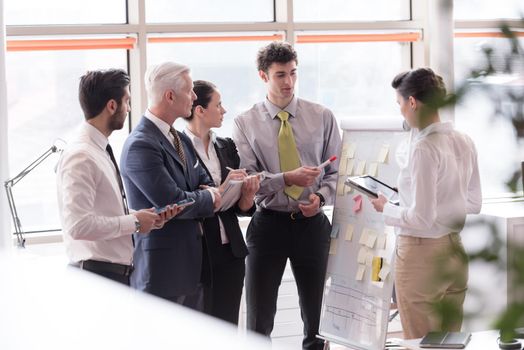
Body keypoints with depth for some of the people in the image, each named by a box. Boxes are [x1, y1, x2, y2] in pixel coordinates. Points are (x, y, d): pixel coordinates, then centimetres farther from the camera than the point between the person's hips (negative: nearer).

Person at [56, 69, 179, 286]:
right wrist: (134, 222, -14)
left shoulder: (101, 152, 14)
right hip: (97, 274, -9)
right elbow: (79, 225, -24)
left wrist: (145, 218, 5)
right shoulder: (80, 156, -15)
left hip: (118, 273, 9)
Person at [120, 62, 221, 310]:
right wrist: (208, 198, -3)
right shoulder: (141, 145, -16)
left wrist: (205, 196, -5)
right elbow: (173, 202, -21)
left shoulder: (180, 139, 15)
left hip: (191, 263, 9)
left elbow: (205, 183, 19)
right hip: (162, 267, -9)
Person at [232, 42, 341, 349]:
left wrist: (321, 196, -14)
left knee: (318, 316, 9)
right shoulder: (246, 124, 0)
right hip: (268, 223, -1)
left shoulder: (323, 118, 4)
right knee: (259, 321, 2)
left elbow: (337, 171, 6)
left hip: (312, 223, 1)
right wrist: (287, 179, -20)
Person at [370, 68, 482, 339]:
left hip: (422, 255, -8)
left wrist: (386, 209, -6)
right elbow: (473, 204, 12)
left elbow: (421, 218, -21)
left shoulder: (424, 148, -21)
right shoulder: (464, 143, 3)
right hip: (455, 251, 8)